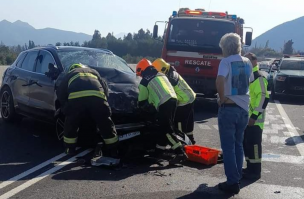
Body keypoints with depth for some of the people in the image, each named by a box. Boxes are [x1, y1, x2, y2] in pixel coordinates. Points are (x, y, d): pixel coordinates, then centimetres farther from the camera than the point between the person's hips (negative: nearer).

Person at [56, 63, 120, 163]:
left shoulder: (70, 74, 36)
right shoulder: (93, 72, 41)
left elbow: (60, 92, 30)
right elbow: (105, 87, 30)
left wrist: (65, 108, 39)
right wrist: (104, 99, 38)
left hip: (76, 97, -1)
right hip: (97, 96, 1)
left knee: (70, 125, 19)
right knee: (106, 126, 12)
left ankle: (70, 151, 28)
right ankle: (113, 152, 18)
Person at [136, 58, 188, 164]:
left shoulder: (144, 82, 9)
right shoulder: (161, 75, 27)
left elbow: (142, 101, 15)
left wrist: (141, 106, 38)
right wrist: (150, 102, 44)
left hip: (163, 104, -8)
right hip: (173, 99, 8)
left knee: (167, 129, -7)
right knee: (165, 126, 19)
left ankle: (180, 153, -15)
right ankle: (160, 148, 31)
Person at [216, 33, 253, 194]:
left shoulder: (226, 61, -10)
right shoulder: (247, 63, 10)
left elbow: (220, 80, -28)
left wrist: (222, 98, -16)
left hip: (229, 108, -6)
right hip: (243, 108, 6)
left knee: (228, 147, -1)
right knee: (238, 144, 17)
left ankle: (232, 182, 0)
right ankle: (237, 177, 24)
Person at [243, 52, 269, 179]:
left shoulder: (259, 78, -13)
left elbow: (264, 98, -19)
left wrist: (255, 116, -21)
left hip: (254, 119, -8)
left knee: (254, 144, -2)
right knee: (246, 144, 14)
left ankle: (255, 171, 7)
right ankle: (250, 168, 25)